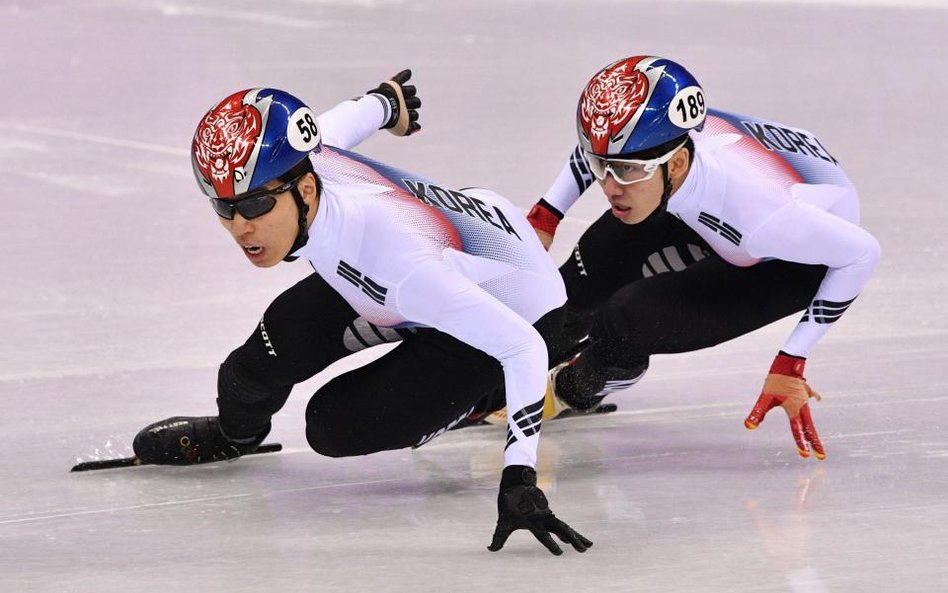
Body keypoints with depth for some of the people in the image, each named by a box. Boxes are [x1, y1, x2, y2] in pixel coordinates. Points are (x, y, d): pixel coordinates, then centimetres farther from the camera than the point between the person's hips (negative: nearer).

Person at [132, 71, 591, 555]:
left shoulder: (393, 258, -44)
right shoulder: (289, 168, -24)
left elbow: (522, 346, -41)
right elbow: (337, 123, 2)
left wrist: (519, 477, -46)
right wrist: (386, 102, 27)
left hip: (513, 309, -6)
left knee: (336, 427, -13)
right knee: (285, 340, -10)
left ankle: (482, 392, 11)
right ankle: (232, 433, 23)